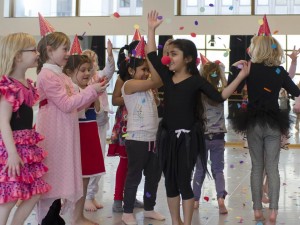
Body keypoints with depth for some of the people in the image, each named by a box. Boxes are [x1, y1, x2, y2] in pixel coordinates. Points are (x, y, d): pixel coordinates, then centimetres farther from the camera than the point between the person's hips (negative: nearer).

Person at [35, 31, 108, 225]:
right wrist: (92, 90, -15)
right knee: (51, 177, -2)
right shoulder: (47, 75, -14)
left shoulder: (63, 76, 15)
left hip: (65, 134, 9)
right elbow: (67, 104, -19)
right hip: (53, 135, -9)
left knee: (60, 176, 13)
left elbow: (75, 105, 16)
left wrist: (94, 93, 4)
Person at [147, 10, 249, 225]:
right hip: (167, 135, 5)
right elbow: (151, 55, 12)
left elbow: (220, 96, -10)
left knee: (183, 181, 0)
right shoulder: (167, 76, 5)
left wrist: (241, 76, -17)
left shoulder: (196, 81, -7)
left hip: (187, 137, -5)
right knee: (170, 181, 11)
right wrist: (152, 29, 10)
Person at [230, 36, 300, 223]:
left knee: (257, 167, 9)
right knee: (273, 168, 3)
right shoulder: (279, 71, -2)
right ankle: (273, 211, -3)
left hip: (254, 123, 0)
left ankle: (257, 210, 8)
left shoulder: (250, 69, -5)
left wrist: (236, 66, 16)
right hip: (274, 123, 0)